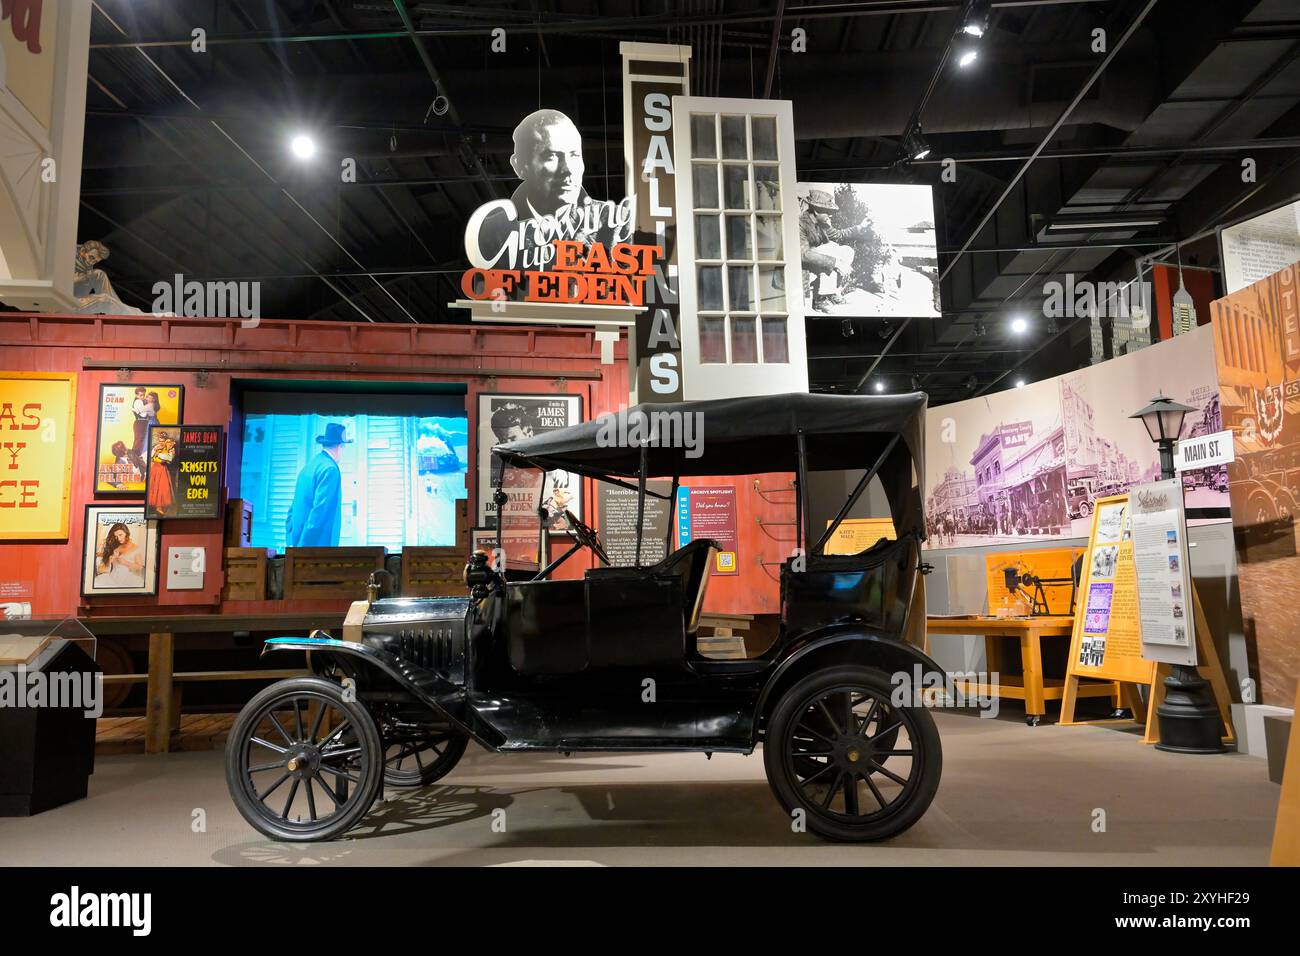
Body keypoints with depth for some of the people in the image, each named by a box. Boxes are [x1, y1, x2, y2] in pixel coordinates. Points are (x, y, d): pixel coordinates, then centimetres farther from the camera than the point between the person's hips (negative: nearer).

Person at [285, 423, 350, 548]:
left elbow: (294, 509, 18)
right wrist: (304, 545, -17)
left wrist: (290, 540, 19)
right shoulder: (330, 469, -11)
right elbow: (319, 512, -18)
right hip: (317, 543, -9)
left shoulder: (308, 466, 15)